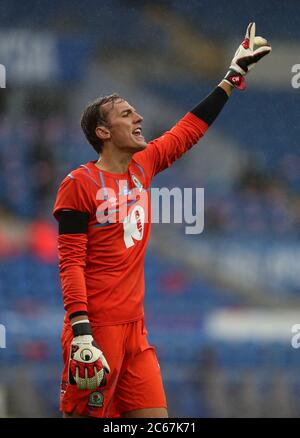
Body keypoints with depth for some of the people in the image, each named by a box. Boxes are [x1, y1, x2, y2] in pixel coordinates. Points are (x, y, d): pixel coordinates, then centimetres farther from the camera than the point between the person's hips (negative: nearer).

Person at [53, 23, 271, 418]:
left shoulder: (143, 166, 12)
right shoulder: (80, 184, -8)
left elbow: (189, 130, 24)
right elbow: (71, 263, -13)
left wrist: (236, 72, 27)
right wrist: (81, 333, -22)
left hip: (134, 328, 7)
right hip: (96, 328, -7)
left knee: (155, 417, 0)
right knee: (83, 414, -8)